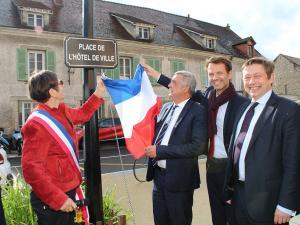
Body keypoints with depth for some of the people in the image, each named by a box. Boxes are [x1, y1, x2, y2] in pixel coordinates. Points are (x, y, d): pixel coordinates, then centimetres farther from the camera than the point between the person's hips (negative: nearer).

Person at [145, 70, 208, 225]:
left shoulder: (198, 111, -12)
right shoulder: (166, 107, 9)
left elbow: (198, 146, -21)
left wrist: (159, 151, -20)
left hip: (179, 179, -6)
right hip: (159, 176, 6)